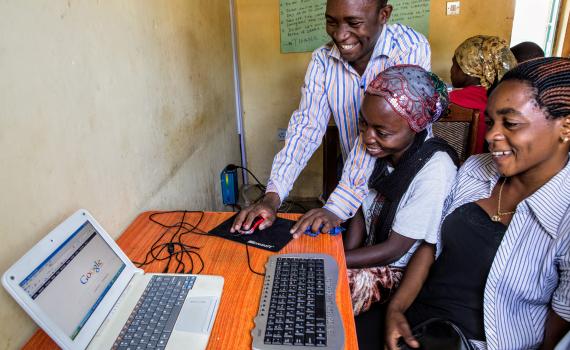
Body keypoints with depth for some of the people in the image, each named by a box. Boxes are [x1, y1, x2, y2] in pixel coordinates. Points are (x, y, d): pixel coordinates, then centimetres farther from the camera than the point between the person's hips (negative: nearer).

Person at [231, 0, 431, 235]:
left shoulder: (411, 49, -20)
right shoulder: (322, 60, -7)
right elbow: (306, 128, -12)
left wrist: (338, 206, -34)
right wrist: (272, 196, -24)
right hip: (358, 183, 3)